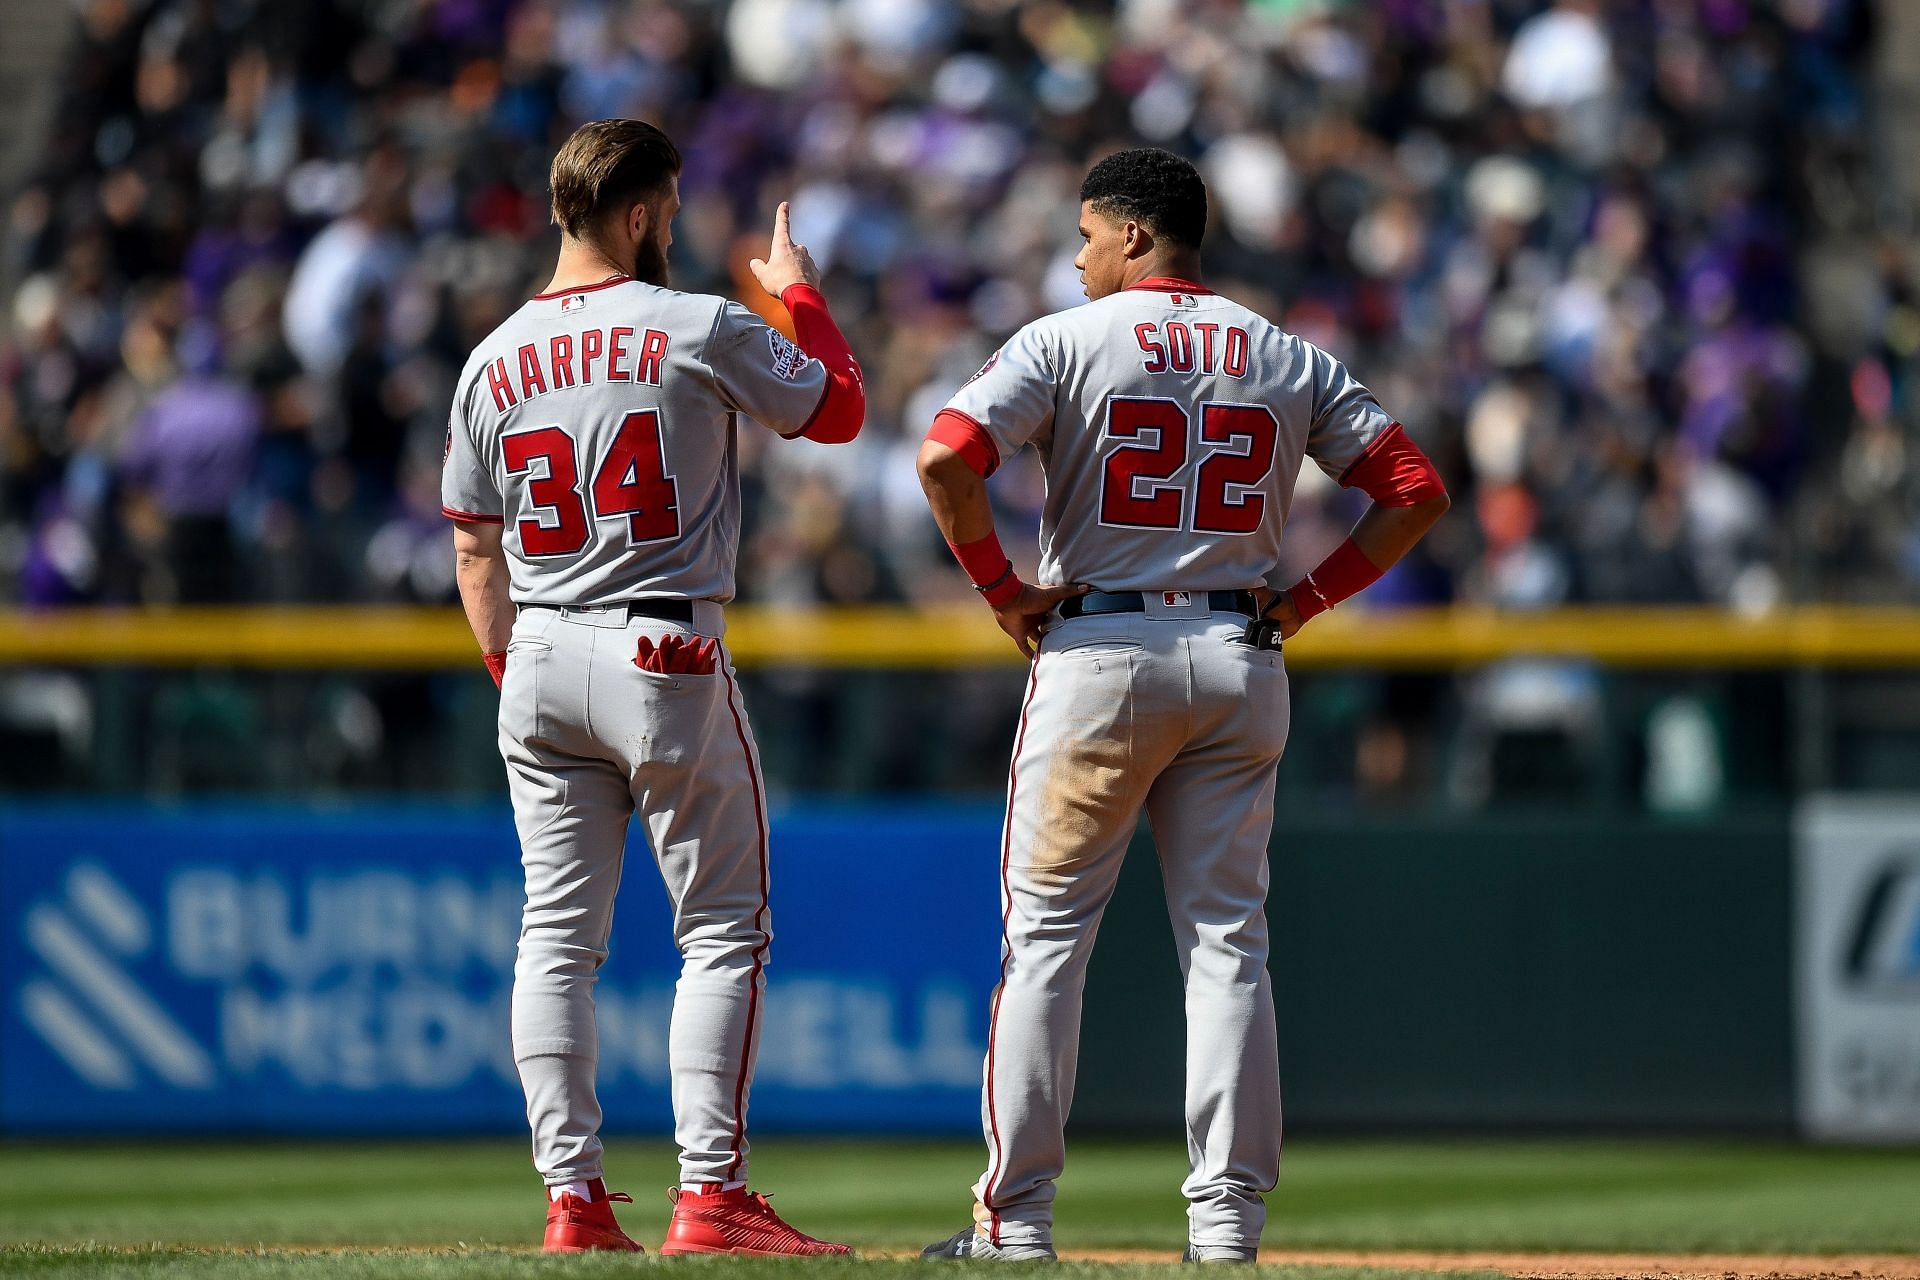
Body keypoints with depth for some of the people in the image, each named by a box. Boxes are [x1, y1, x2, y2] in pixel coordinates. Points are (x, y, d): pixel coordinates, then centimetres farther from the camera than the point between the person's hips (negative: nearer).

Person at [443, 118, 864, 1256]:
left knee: (560, 936, 8)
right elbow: (839, 409, 4)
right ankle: (711, 1194, -6)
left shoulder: (496, 361, 7)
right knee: (723, 928, 1)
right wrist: (800, 293, 18)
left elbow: (475, 550, 12)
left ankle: (573, 1195, 5)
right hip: (669, 658, -5)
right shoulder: (702, 331, -9)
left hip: (539, 661, 5)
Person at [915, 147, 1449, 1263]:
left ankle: (1017, 1215, 1)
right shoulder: (1291, 362, 8)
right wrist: (1311, 596, 7)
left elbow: (947, 460, -17)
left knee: (1045, 933, 4)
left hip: (1098, 652, -3)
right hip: (1243, 660, 3)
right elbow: (1417, 490, 5)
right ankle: (1229, 1215, 2)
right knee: (1229, 939, 6)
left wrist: (1000, 588, -5)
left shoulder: (1066, 343, -4)